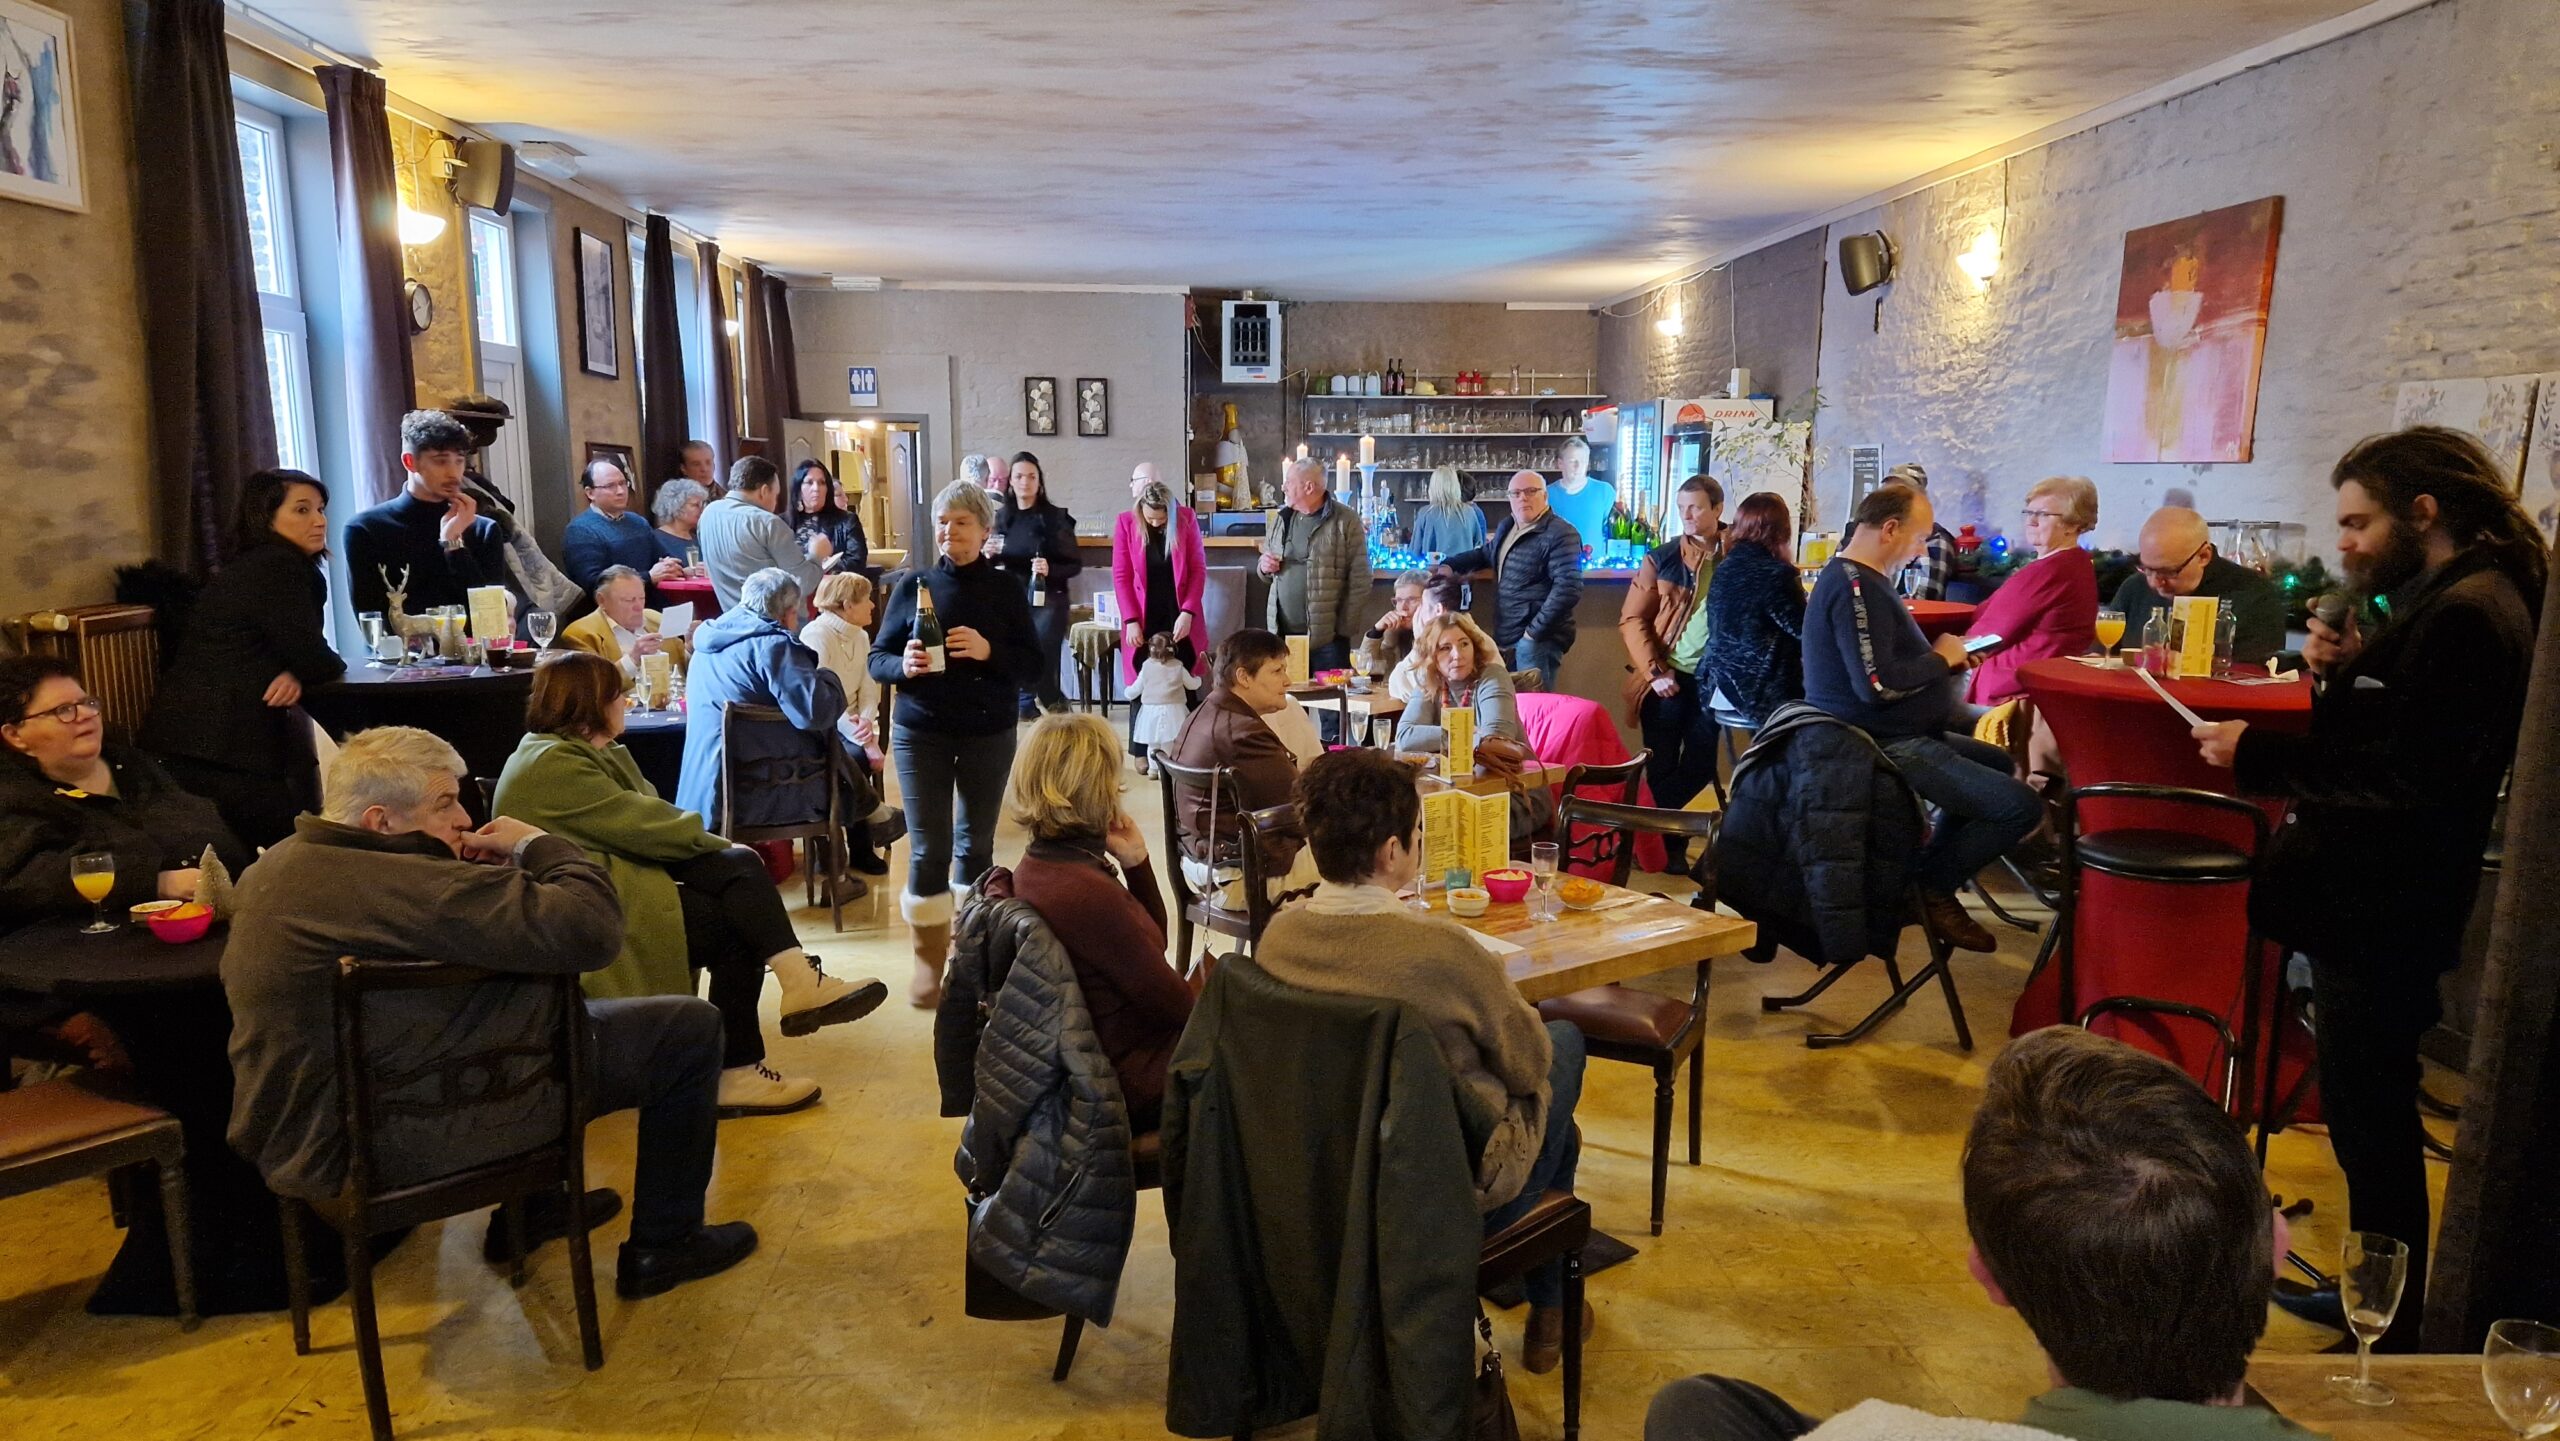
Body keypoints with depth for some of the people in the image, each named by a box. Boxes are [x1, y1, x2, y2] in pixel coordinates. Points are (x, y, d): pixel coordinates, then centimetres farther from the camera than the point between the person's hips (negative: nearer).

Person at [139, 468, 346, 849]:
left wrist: (295, 676, -8)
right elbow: (315, 660, -14)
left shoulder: (254, 565, 19)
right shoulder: (276, 569, -12)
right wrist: (313, 671, 10)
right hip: (220, 749, -10)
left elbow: (292, 652, 17)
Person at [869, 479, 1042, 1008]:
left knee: (975, 841, 11)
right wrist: (903, 665, -21)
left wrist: (989, 651, -21)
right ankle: (928, 961, 8)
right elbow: (877, 658, 1)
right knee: (930, 846, -2)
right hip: (920, 732, -1)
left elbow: (1033, 663, -3)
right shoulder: (912, 584, 1)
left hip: (989, 734, 1)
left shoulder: (1006, 589, 2)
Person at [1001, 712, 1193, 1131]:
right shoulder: (1087, 892, -30)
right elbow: (1173, 1003, -19)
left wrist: (1135, 862, -4)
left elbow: (1153, 940, 9)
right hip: (1132, 1082, -8)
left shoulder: (1037, 865, -1)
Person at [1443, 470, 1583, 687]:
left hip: (1538, 638, -9)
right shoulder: (1506, 527, 15)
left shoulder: (1560, 534, -14)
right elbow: (1486, 554, 35)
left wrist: (1536, 630, -22)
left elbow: (1568, 588, -23)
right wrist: (1449, 565, 19)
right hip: (1507, 637, 9)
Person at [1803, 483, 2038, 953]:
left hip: (1896, 735, 12)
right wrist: (1941, 658, -13)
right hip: (1886, 747, -12)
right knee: (2022, 806, -16)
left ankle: (1930, 873, 26)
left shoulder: (1859, 578, 15)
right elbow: (1878, 684, -29)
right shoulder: (1855, 587, -21)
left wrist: (1941, 655, 6)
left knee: (1999, 763, 29)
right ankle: (1933, 886, 3)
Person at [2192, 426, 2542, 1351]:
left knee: (2370, 1122, 0)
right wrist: (2348, 672, 0)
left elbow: (2404, 783, -25)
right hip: (2373, 903, 11)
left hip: (2381, 920, -11)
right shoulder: (2447, 600, 14)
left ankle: (2389, 1337, 14)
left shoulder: (2463, 616, -19)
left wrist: (2258, 756, -19)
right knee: (2370, 1116, 20)